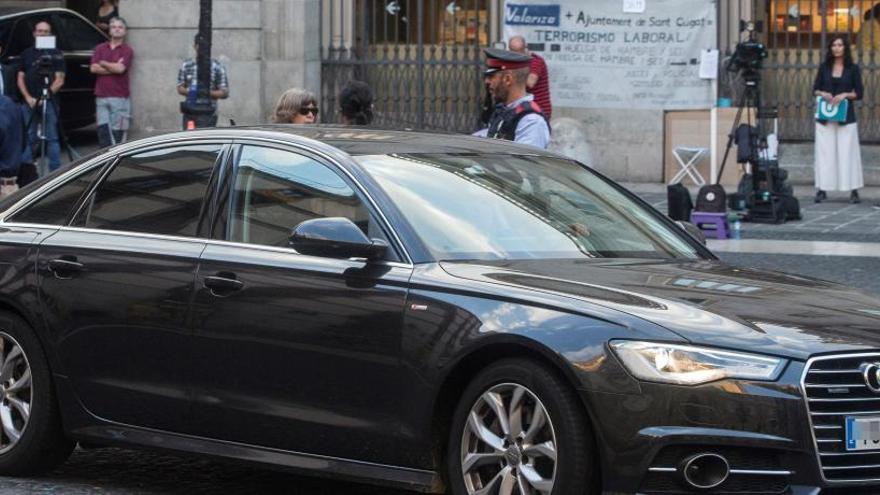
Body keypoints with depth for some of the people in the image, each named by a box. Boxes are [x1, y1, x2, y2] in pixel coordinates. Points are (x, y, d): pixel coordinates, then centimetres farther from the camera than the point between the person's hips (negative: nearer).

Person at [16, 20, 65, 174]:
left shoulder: (55, 54, 6)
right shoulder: (27, 54, 16)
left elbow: (59, 80, 0)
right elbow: (20, 79, 12)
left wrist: (45, 96, -11)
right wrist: (28, 98, -3)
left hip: (49, 102, -3)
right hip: (29, 102, 3)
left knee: (52, 138, -5)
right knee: (29, 139, 5)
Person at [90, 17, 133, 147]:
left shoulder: (127, 51, 3)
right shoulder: (100, 48, 15)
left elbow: (120, 68, -12)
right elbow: (93, 68, 1)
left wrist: (103, 63, 1)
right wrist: (114, 67, -5)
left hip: (120, 97, -3)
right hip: (101, 96, 3)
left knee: (117, 134, -6)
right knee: (103, 132, -2)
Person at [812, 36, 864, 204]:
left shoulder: (853, 69, 3)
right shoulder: (824, 67, 8)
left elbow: (859, 93, 2)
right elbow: (815, 90, 10)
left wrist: (845, 95, -15)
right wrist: (823, 94, -11)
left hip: (846, 117, -2)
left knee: (848, 152, -3)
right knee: (824, 152, -1)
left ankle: (853, 190, 0)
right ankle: (822, 189, 2)